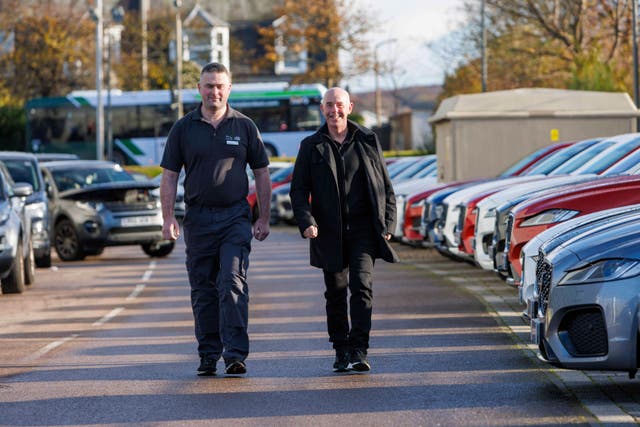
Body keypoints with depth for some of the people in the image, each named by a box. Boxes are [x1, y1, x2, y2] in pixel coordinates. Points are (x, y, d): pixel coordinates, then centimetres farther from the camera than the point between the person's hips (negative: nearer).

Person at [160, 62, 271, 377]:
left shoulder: (244, 126, 5)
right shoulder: (183, 128, 6)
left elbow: (261, 174, 8)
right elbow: (169, 176, 6)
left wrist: (263, 218, 4)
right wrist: (168, 218, -3)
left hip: (235, 218, -2)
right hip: (198, 218, 2)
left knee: (233, 283, -13)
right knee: (203, 290, 6)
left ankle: (235, 353, -16)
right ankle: (208, 356, 14)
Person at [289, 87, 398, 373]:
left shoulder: (367, 141, 8)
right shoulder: (311, 146, 7)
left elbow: (385, 186, 12)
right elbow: (298, 189, 4)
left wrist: (387, 223, 3)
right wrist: (306, 221, -12)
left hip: (362, 229, -1)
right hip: (329, 232, 1)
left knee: (362, 285, -14)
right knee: (335, 292, 7)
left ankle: (359, 351, -17)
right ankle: (341, 352, 19)